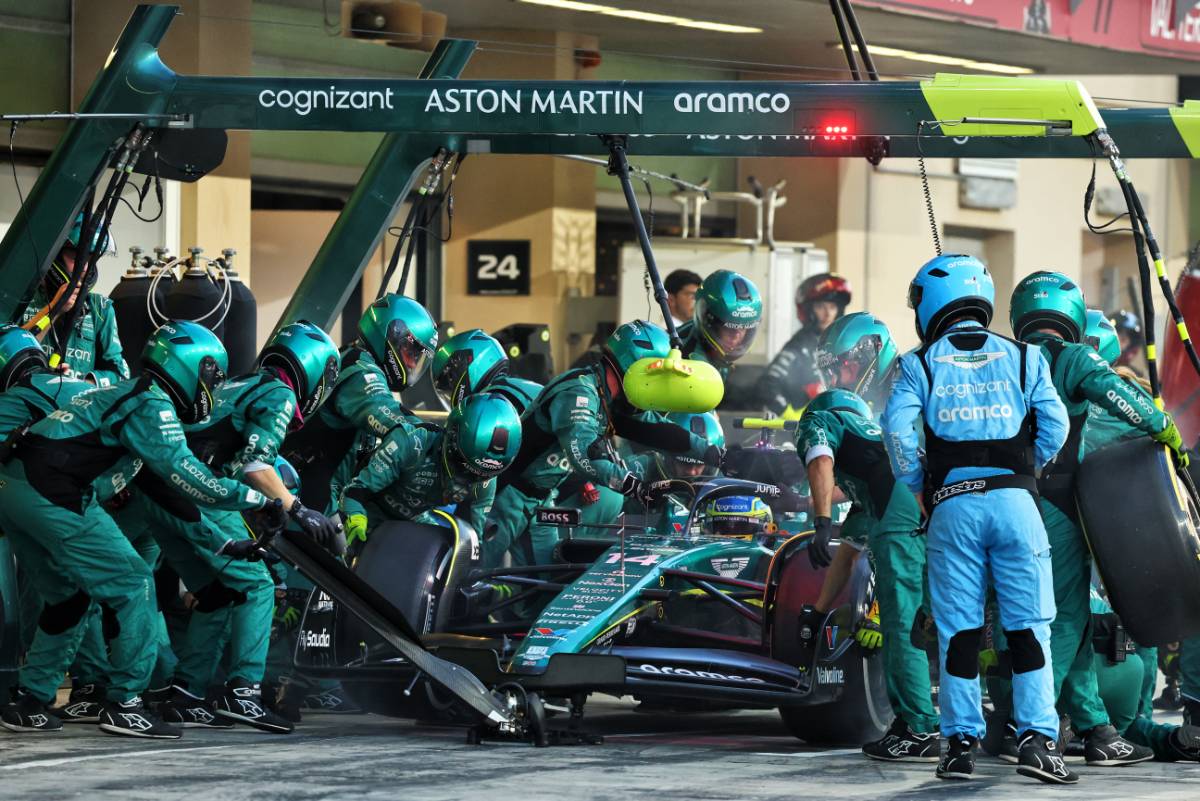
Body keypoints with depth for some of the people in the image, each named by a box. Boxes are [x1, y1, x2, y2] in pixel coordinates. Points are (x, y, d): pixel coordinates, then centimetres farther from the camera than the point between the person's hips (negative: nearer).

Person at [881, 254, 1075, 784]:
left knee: (958, 628, 5)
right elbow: (1054, 427, 2)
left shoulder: (920, 364, 8)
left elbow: (898, 431, -6)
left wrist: (918, 489, 8)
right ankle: (1037, 738, -7)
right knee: (1029, 625, 2)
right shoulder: (1023, 357, 11)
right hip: (1015, 498, 0)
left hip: (951, 503, 0)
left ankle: (961, 742, 4)